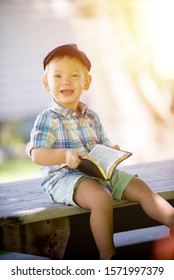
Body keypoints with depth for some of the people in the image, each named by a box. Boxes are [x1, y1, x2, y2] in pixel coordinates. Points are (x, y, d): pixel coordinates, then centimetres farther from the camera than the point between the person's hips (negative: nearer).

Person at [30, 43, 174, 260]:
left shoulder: (91, 117, 15)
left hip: (99, 172, 8)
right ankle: (107, 257, -28)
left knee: (139, 187, -3)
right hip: (64, 177, -8)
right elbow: (37, 155, -16)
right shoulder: (48, 119, -7)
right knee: (101, 197, -33)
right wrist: (65, 155, -33)